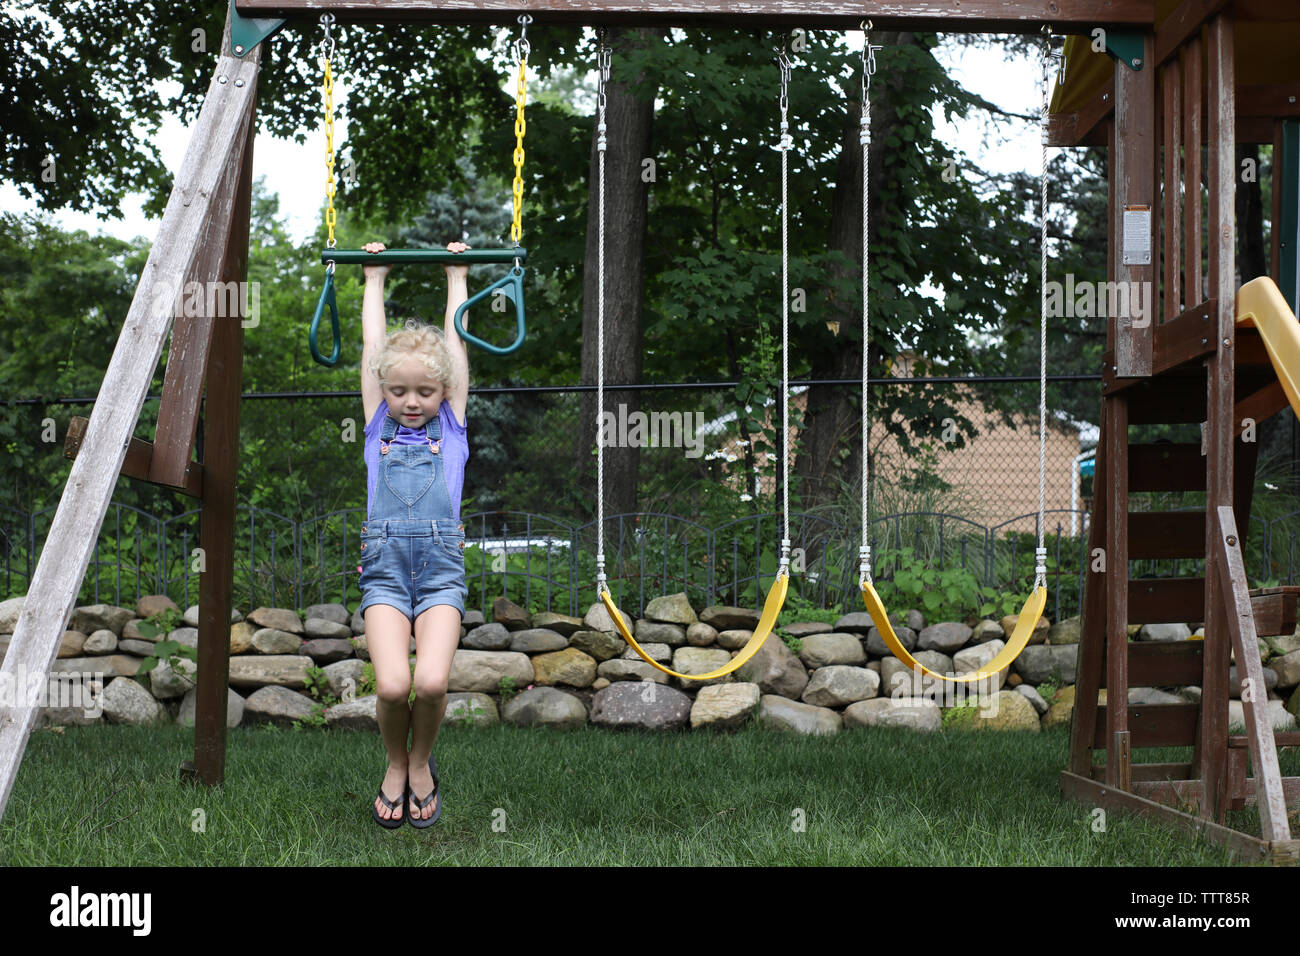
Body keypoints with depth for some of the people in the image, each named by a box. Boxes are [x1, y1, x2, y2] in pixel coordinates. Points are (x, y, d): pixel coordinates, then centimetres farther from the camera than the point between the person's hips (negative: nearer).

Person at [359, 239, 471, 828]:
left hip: (441, 566, 0)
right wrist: (374, 280, 21)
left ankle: (422, 762, 10)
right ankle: (395, 764, 12)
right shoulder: (379, 424, 13)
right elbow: (373, 344, 15)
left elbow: (455, 343, 13)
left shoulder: (451, 425, 12)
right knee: (391, 684, -19)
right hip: (384, 565, 0)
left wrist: (456, 277, 19)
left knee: (431, 680, -21)